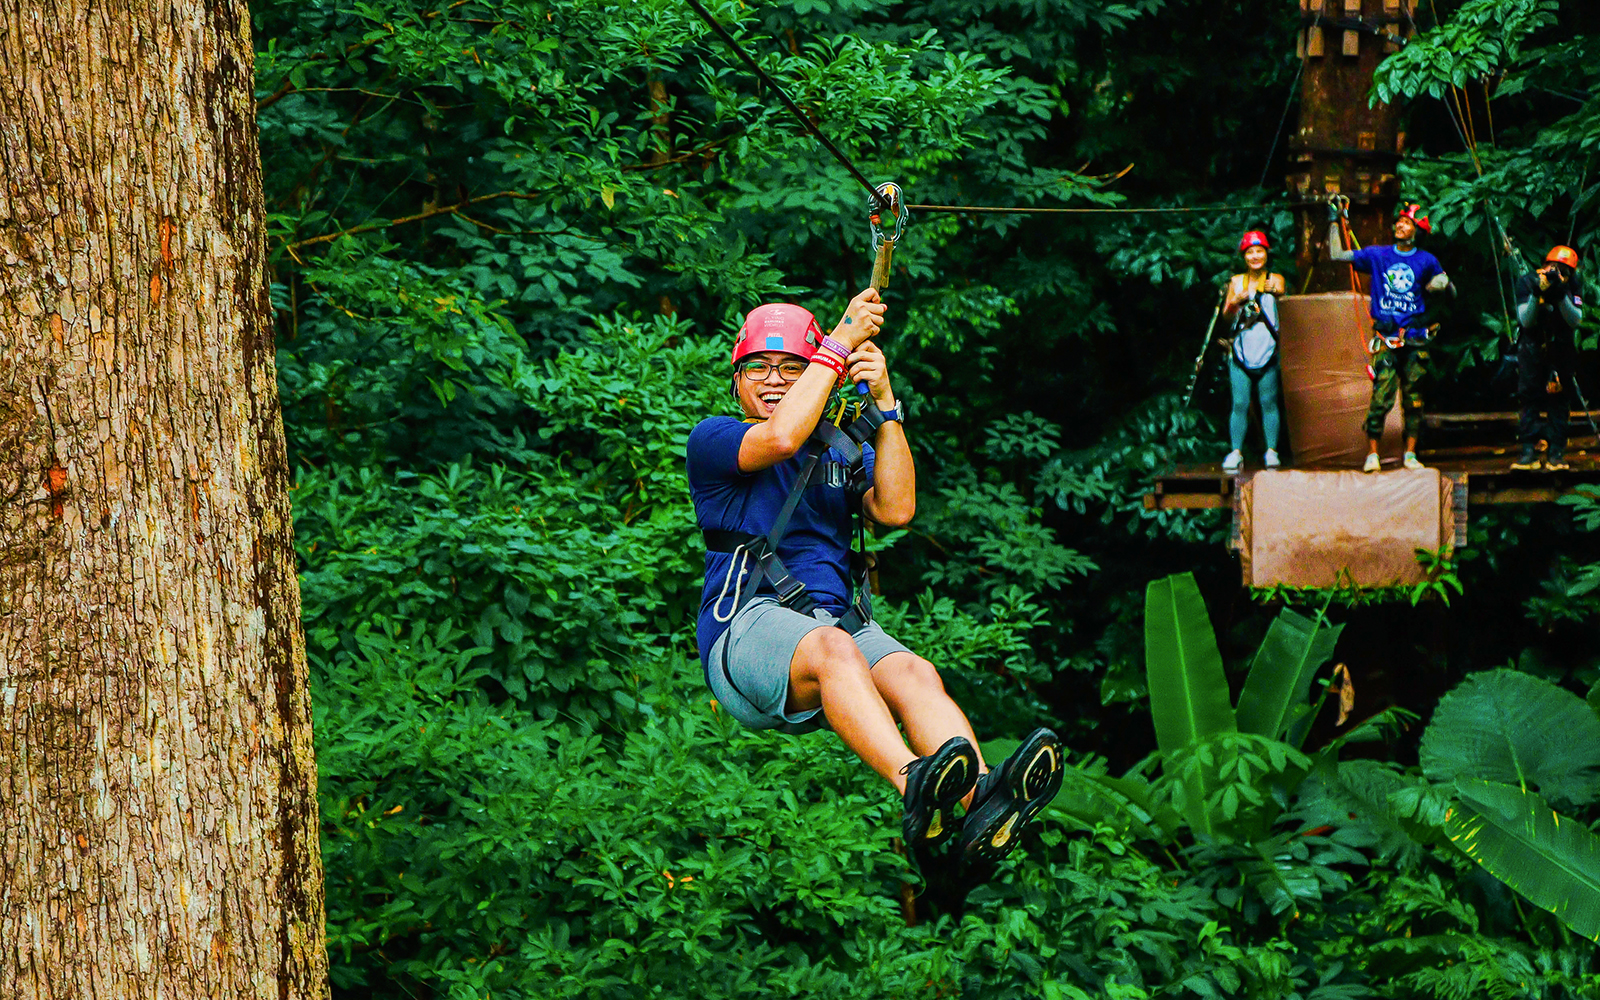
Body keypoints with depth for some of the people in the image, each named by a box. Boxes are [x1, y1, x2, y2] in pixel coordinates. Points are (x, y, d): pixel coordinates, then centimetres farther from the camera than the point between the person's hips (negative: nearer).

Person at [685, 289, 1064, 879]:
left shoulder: (844, 447, 25)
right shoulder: (712, 440, 11)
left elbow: (895, 510, 5)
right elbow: (780, 438, -12)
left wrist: (884, 406, -2)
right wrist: (840, 342, -6)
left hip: (841, 618, 4)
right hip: (747, 626, -4)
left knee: (914, 674, -29)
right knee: (831, 649, -38)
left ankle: (980, 803, -57)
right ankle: (912, 784, -63)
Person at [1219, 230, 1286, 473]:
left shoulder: (1274, 279, 5)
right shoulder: (1236, 282, 9)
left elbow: (1280, 290, -15)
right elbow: (1226, 315, 4)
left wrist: (1274, 289, -38)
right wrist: (1235, 303, -18)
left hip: (1267, 351, -1)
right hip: (1241, 350, 1)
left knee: (1269, 402, 0)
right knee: (1240, 403, -3)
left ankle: (1271, 451, 6)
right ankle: (1236, 452, 0)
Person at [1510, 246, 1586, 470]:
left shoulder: (1573, 284, -10)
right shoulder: (1527, 282, -13)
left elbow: (1575, 321, -18)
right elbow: (1526, 321, -18)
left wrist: (1561, 296, -33)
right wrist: (1537, 295, -33)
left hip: (1560, 348, 1)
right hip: (1532, 345, -1)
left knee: (1559, 398, -4)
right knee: (1528, 395, -7)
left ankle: (1556, 452, -2)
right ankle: (1529, 451, -8)